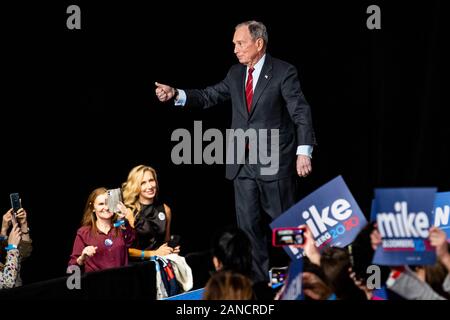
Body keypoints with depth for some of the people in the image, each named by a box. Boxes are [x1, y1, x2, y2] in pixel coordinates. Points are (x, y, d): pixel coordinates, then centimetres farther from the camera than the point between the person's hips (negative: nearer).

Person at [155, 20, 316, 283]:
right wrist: (176, 94, -6)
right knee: (249, 226, 7)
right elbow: (209, 96, 10)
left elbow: (301, 112, -13)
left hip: (274, 162, -6)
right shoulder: (236, 74, 12)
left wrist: (304, 151, -24)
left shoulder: (283, 72, -8)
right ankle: (258, 280, 13)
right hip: (243, 163, 6)